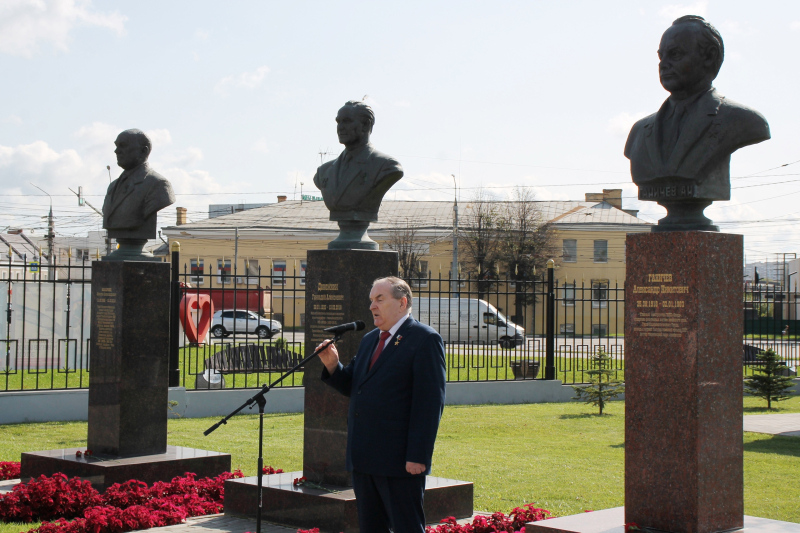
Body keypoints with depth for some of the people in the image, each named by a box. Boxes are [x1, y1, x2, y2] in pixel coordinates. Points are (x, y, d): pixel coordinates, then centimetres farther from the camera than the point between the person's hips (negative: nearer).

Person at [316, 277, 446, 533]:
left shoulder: (425, 339, -8)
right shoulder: (369, 340, 18)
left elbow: (430, 402, -14)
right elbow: (352, 386, 18)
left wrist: (417, 456, -19)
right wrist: (333, 365, -2)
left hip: (400, 461, -8)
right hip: (364, 458, 8)